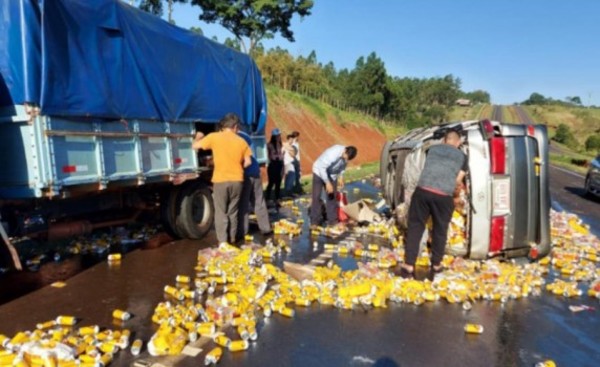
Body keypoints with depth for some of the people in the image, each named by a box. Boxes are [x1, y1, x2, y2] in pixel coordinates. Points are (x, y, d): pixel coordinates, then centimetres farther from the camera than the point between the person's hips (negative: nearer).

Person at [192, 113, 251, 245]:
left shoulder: (214, 137, -5)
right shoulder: (241, 141, 1)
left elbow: (195, 146, 2)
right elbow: (248, 162, 3)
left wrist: (198, 137, 22)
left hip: (220, 180, -2)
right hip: (237, 180, 2)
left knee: (221, 213, 6)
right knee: (233, 212, 16)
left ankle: (223, 242, 3)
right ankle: (232, 240, 23)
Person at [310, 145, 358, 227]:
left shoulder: (346, 155, -17)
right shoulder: (332, 154, -38)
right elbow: (322, 168, -31)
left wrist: (341, 177, -2)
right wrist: (327, 183, -28)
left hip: (332, 174, 6)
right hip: (319, 171, -5)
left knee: (332, 196, 4)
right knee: (316, 197, -7)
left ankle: (332, 220, 12)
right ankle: (315, 221, 2)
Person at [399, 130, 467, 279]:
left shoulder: (432, 149, 21)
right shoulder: (462, 156, 17)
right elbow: (458, 181, 16)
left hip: (422, 191, 1)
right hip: (444, 196, -1)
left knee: (415, 227, 7)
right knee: (440, 231, 16)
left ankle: (408, 266, 5)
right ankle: (436, 266, 27)